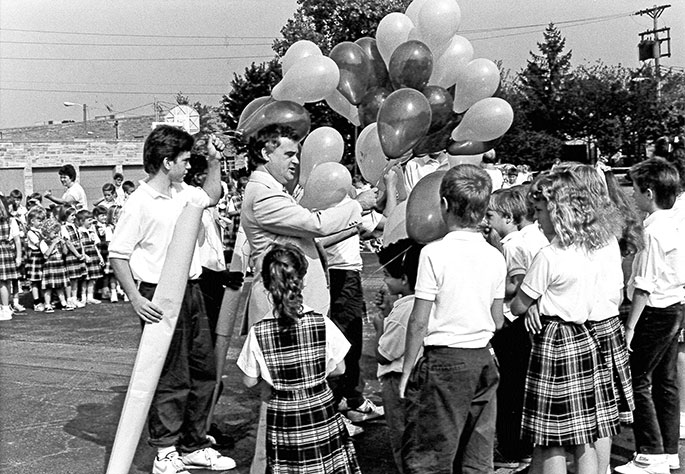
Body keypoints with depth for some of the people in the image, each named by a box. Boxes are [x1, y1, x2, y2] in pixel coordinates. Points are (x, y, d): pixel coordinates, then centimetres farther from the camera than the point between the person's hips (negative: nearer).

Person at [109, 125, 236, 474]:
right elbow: (118, 254, -14)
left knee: (204, 370, 14)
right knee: (171, 379, -1)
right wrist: (135, 298, -21)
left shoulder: (182, 193, 9)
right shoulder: (140, 203, -15)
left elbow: (211, 196, 30)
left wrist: (213, 161, 18)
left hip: (191, 291, 9)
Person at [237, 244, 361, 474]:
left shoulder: (258, 332, -10)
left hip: (281, 418, 1)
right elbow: (339, 368, 1)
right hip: (321, 413, 0)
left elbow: (249, 381, 1)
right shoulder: (322, 324, -10)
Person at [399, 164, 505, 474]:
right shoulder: (495, 257, 3)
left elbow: (419, 322, -12)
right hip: (484, 359, 6)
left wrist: (407, 370, -2)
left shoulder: (434, 253, -13)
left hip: (444, 361, -6)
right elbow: (498, 321, 9)